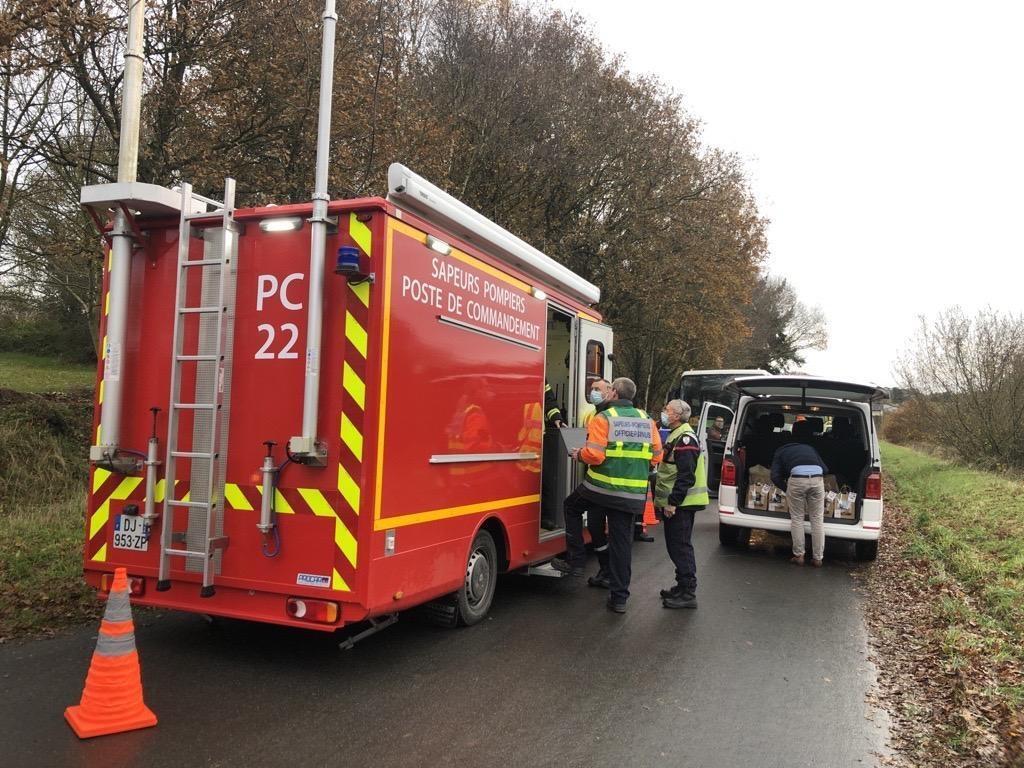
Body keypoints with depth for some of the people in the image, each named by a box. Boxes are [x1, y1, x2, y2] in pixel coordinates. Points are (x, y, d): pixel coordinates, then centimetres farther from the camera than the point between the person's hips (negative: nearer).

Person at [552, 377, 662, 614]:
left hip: (601, 487, -4)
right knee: (622, 542, 10)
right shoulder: (647, 421, 8)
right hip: (633, 495, 4)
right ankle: (619, 598, 14)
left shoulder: (603, 418, -9)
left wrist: (579, 454, 4)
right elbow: (656, 457, 11)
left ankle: (575, 561, 20)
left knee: (572, 507, 23)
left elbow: (594, 455, -16)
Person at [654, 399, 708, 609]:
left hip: (680, 505, -10)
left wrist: (673, 502, -23)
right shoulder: (676, 436, 17)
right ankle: (683, 587, 26)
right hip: (674, 503, 10)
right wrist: (664, 501, 22)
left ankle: (688, 594, 0)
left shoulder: (685, 438, -16)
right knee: (676, 546, 16)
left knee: (680, 547, -6)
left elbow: (686, 476, -23)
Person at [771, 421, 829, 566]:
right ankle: (818, 558, 17)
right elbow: (825, 469, 28)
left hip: (797, 479, -2)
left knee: (797, 519, 12)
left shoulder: (781, 451, 26)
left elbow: (775, 476, 14)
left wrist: (786, 489, 26)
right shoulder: (810, 448, 34)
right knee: (817, 519, 12)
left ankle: (798, 556, 15)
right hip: (817, 479, 2)